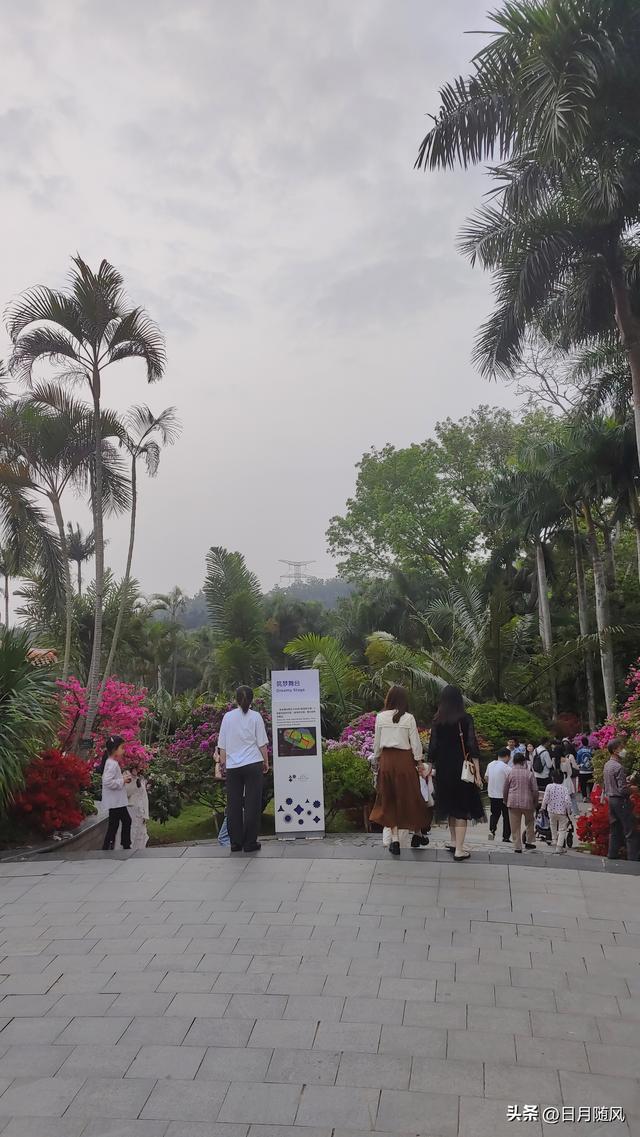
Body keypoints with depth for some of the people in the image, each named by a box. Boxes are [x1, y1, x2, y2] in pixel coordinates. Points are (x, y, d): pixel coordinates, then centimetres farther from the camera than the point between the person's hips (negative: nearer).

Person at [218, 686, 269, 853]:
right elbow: (262, 744, -1)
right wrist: (266, 762, 11)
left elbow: (222, 745, 6)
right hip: (253, 764, -2)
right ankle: (250, 843, 8)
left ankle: (235, 843, 15)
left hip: (232, 766, 2)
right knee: (252, 804, 5)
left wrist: (222, 763, 15)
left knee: (234, 805, 9)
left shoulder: (228, 717, 2)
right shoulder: (255, 717, -4)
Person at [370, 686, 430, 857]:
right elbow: (415, 742, -5)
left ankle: (394, 839, 6)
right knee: (410, 797, 13)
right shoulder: (409, 718, -7)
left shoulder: (380, 717, -2)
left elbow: (377, 742, 4)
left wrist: (377, 760, 17)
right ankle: (416, 834, 25)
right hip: (405, 759, -1)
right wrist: (420, 763, 4)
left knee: (389, 799, 10)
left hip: (386, 759, 1)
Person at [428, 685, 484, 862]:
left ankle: (454, 842, 30)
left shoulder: (437, 721, 0)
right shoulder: (465, 719, -7)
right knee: (462, 807, 1)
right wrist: (477, 772, -8)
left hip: (443, 769, 4)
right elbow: (472, 747, -10)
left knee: (451, 805, 19)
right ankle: (459, 849, -1)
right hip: (461, 768, -4)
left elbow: (433, 747, 2)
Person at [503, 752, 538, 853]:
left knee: (515, 826, 5)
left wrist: (505, 801, 19)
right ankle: (529, 842, 19)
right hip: (527, 803, 0)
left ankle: (517, 847, 5)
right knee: (529, 822, 22)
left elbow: (505, 790, 4)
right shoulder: (530, 773, -1)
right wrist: (535, 802, 13)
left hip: (513, 802, 0)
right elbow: (535, 790, -1)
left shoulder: (510, 773, -1)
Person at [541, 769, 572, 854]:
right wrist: (569, 810, -1)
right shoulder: (564, 787, -10)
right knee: (562, 829, 9)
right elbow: (567, 800, -16)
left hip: (551, 811, 2)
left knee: (553, 828, 24)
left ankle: (555, 843, 33)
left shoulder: (549, 786, -8)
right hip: (562, 811, -2)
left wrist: (543, 808, 9)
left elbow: (545, 799, -8)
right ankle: (559, 847, 5)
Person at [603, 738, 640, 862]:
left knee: (614, 828, 16)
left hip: (610, 799, 9)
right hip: (621, 801, -9)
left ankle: (612, 854, 20)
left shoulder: (607, 765, 7)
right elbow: (623, 790, -22)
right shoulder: (619, 767, -21)